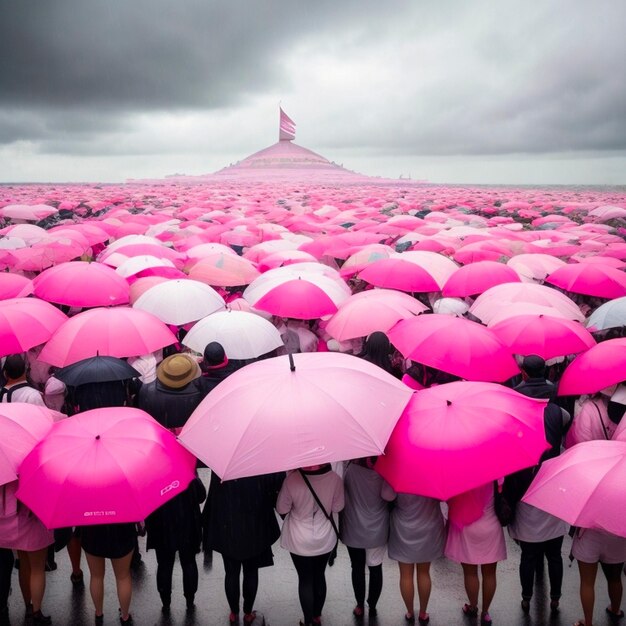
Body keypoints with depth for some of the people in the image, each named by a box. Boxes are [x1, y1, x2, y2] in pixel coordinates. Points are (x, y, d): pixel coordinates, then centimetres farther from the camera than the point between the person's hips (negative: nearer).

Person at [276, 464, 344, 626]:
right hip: (325, 540, 2)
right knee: (319, 576, 22)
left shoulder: (292, 479, -25)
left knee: (305, 580, 15)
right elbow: (337, 508, -5)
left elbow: (281, 509, -12)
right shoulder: (334, 479, -20)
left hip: (299, 541, -2)